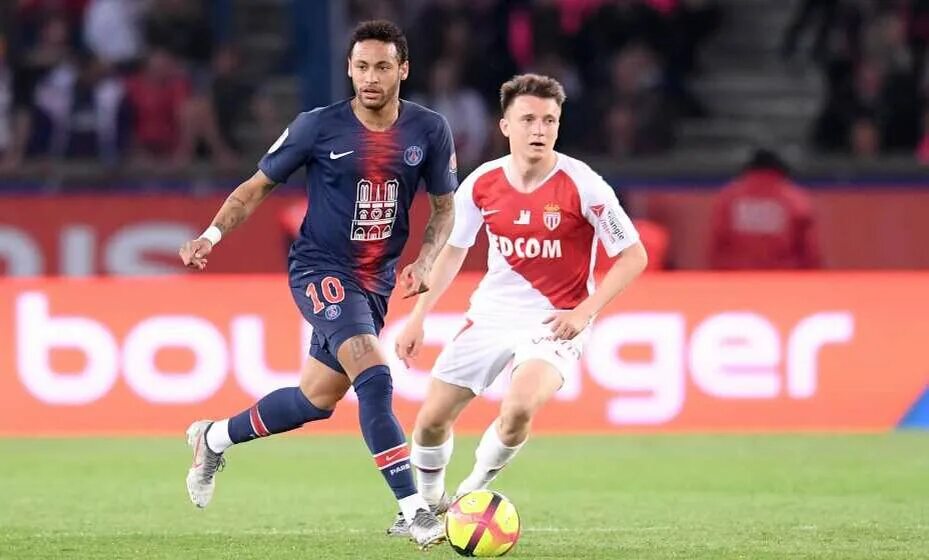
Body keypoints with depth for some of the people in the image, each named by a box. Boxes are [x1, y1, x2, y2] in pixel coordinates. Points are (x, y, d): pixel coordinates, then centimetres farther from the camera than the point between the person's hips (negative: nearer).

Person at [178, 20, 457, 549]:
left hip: (376, 282, 5)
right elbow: (259, 185, 1)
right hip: (320, 269, -5)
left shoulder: (429, 131, -3)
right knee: (374, 378, -25)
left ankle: (214, 438, 37)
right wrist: (213, 234, -12)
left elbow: (446, 207, 9)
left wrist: (423, 263, -7)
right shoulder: (318, 127, -10)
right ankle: (415, 511, -25)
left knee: (316, 401, 12)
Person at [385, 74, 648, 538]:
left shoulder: (581, 186, -17)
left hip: (554, 322, -4)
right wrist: (417, 319, 9)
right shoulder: (482, 184, -5)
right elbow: (453, 250, 12)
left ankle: (471, 495, -4)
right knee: (431, 420, 4)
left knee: (518, 409, -31)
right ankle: (429, 507, 33)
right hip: (491, 313, 4)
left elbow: (633, 256, -11)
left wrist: (583, 312, -20)